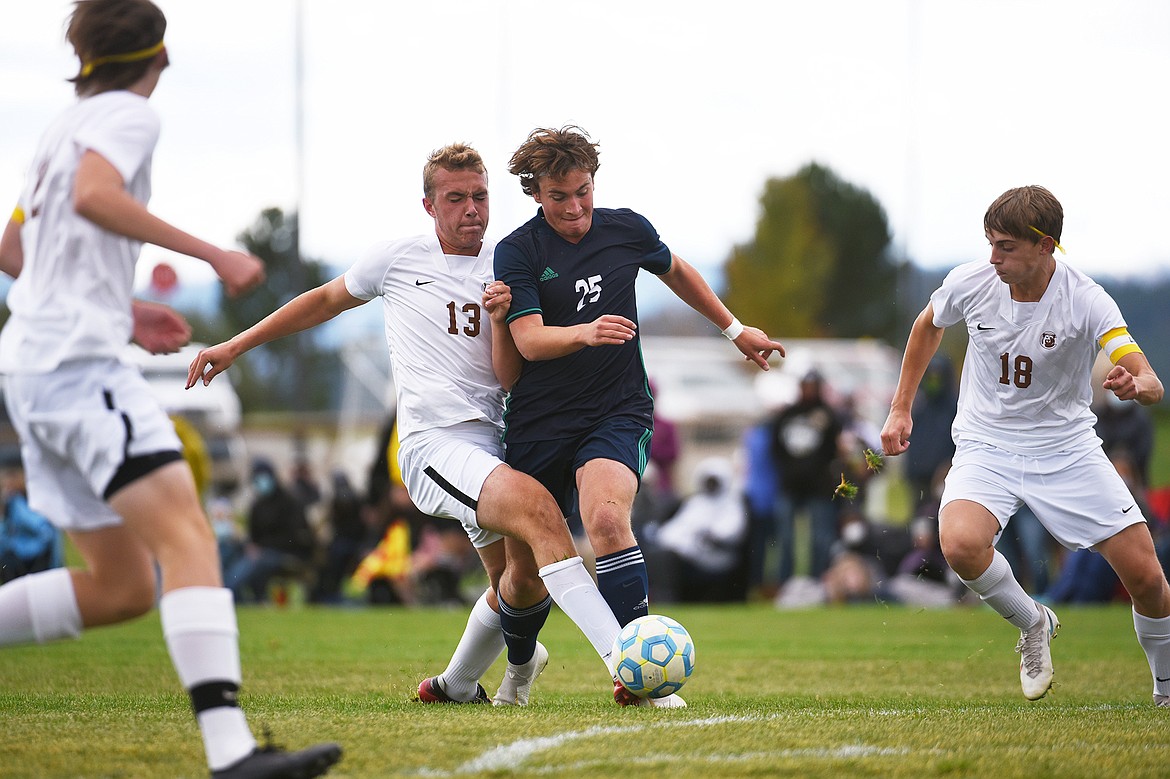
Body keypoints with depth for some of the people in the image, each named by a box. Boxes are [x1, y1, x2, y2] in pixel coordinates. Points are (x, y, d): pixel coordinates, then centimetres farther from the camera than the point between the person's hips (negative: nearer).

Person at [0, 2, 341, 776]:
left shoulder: (67, 125, 23)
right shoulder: (128, 114, -3)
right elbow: (93, 197, -23)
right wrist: (212, 255, -22)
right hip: (79, 359, -9)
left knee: (121, 586, 11)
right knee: (186, 533, -21)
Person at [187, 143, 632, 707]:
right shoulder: (398, 258, 8)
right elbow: (327, 300, 25)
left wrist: (504, 320, -12)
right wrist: (236, 346, 27)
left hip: (496, 439, 5)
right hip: (434, 443, -5)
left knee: (524, 579, 3)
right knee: (536, 505, -29)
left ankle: (457, 686, 35)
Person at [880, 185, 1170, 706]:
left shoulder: (1086, 302, -20)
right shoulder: (971, 283, -11)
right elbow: (928, 325, 14)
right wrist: (900, 408, 14)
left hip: (1067, 448, -1)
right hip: (986, 444, 1)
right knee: (960, 544, -31)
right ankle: (1033, 624, 0)